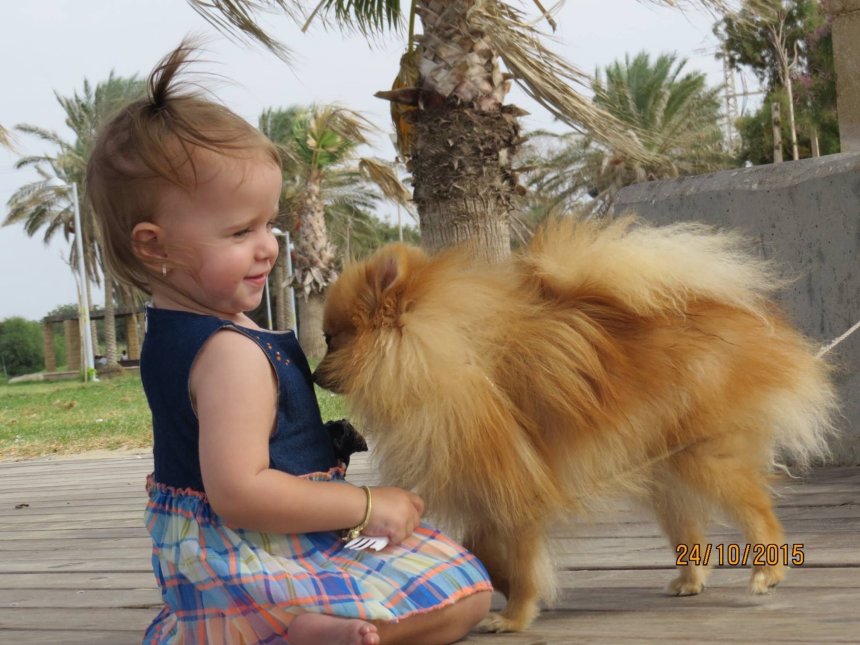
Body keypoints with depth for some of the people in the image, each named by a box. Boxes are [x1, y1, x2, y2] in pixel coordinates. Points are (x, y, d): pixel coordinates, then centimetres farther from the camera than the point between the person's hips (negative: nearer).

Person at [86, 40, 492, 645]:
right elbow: (239, 491, -32)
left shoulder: (168, 334, 7)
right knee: (466, 592, -9)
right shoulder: (233, 352, -25)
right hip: (256, 567, -9)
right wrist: (369, 507, -23)